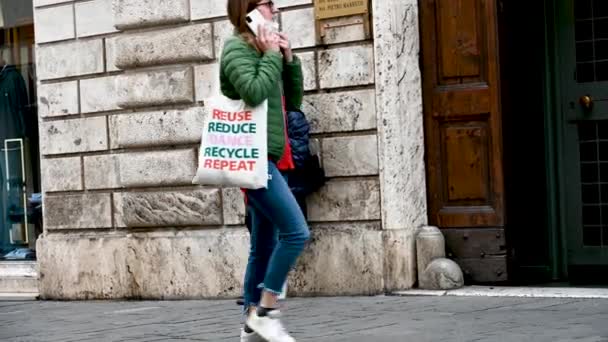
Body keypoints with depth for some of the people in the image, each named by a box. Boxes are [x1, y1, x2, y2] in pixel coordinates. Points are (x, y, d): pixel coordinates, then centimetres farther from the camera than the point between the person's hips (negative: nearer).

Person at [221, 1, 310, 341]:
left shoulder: (266, 51, 18)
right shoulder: (238, 47, -7)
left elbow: (294, 101, 17)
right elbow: (254, 93, -23)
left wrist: (289, 59, 6)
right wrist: (271, 55, -12)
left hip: (265, 158, 9)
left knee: (265, 246, 9)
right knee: (296, 232, -16)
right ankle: (265, 311, -9)